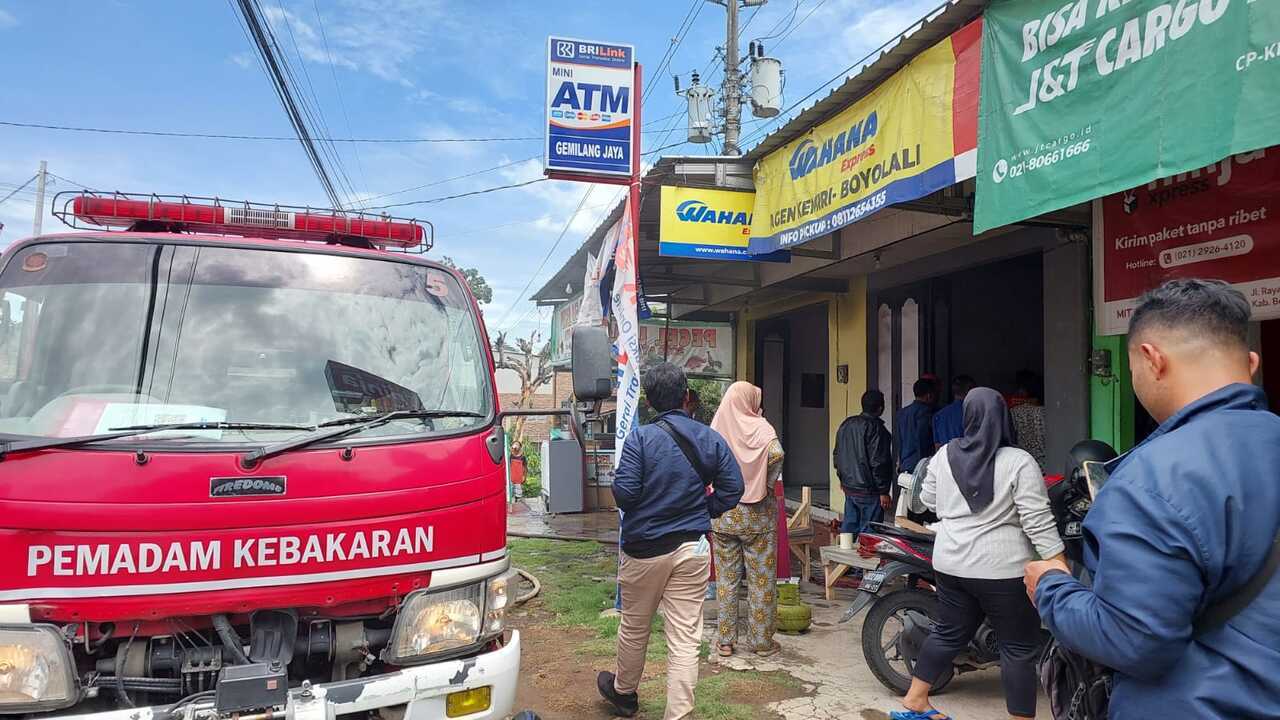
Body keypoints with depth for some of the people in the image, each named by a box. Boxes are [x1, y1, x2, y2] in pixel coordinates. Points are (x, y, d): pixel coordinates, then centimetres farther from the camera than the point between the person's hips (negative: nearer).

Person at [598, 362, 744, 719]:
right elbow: (732, 489, -1)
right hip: (693, 549, 2)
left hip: (645, 547, -2)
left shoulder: (640, 438, -14)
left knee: (634, 627, 19)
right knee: (686, 638, 5)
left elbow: (624, 492, -17)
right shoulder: (711, 438, -2)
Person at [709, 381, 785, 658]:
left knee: (726, 578, 10)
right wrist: (767, 483, -10)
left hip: (723, 513, 3)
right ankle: (762, 641, 15)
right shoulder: (760, 426, -8)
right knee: (761, 578, 7)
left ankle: (725, 640, 16)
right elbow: (776, 454, -26)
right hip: (757, 513, -3)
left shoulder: (716, 427, 1)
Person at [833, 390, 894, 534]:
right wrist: (884, 491, -14)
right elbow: (878, 462, -19)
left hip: (848, 487, 8)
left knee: (849, 525, 15)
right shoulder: (876, 428, -16)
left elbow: (836, 456, 18)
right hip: (869, 490, -8)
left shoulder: (846, 424, 10)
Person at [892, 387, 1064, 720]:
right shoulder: (1019, 463, -13)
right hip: (1002, 570, -6)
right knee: (1019, 648, 6)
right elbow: (1039, 522, -16)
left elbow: (929, 501, 14)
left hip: (950, 564, 6)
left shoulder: (944, 455, 3)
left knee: (949, 633, 18)